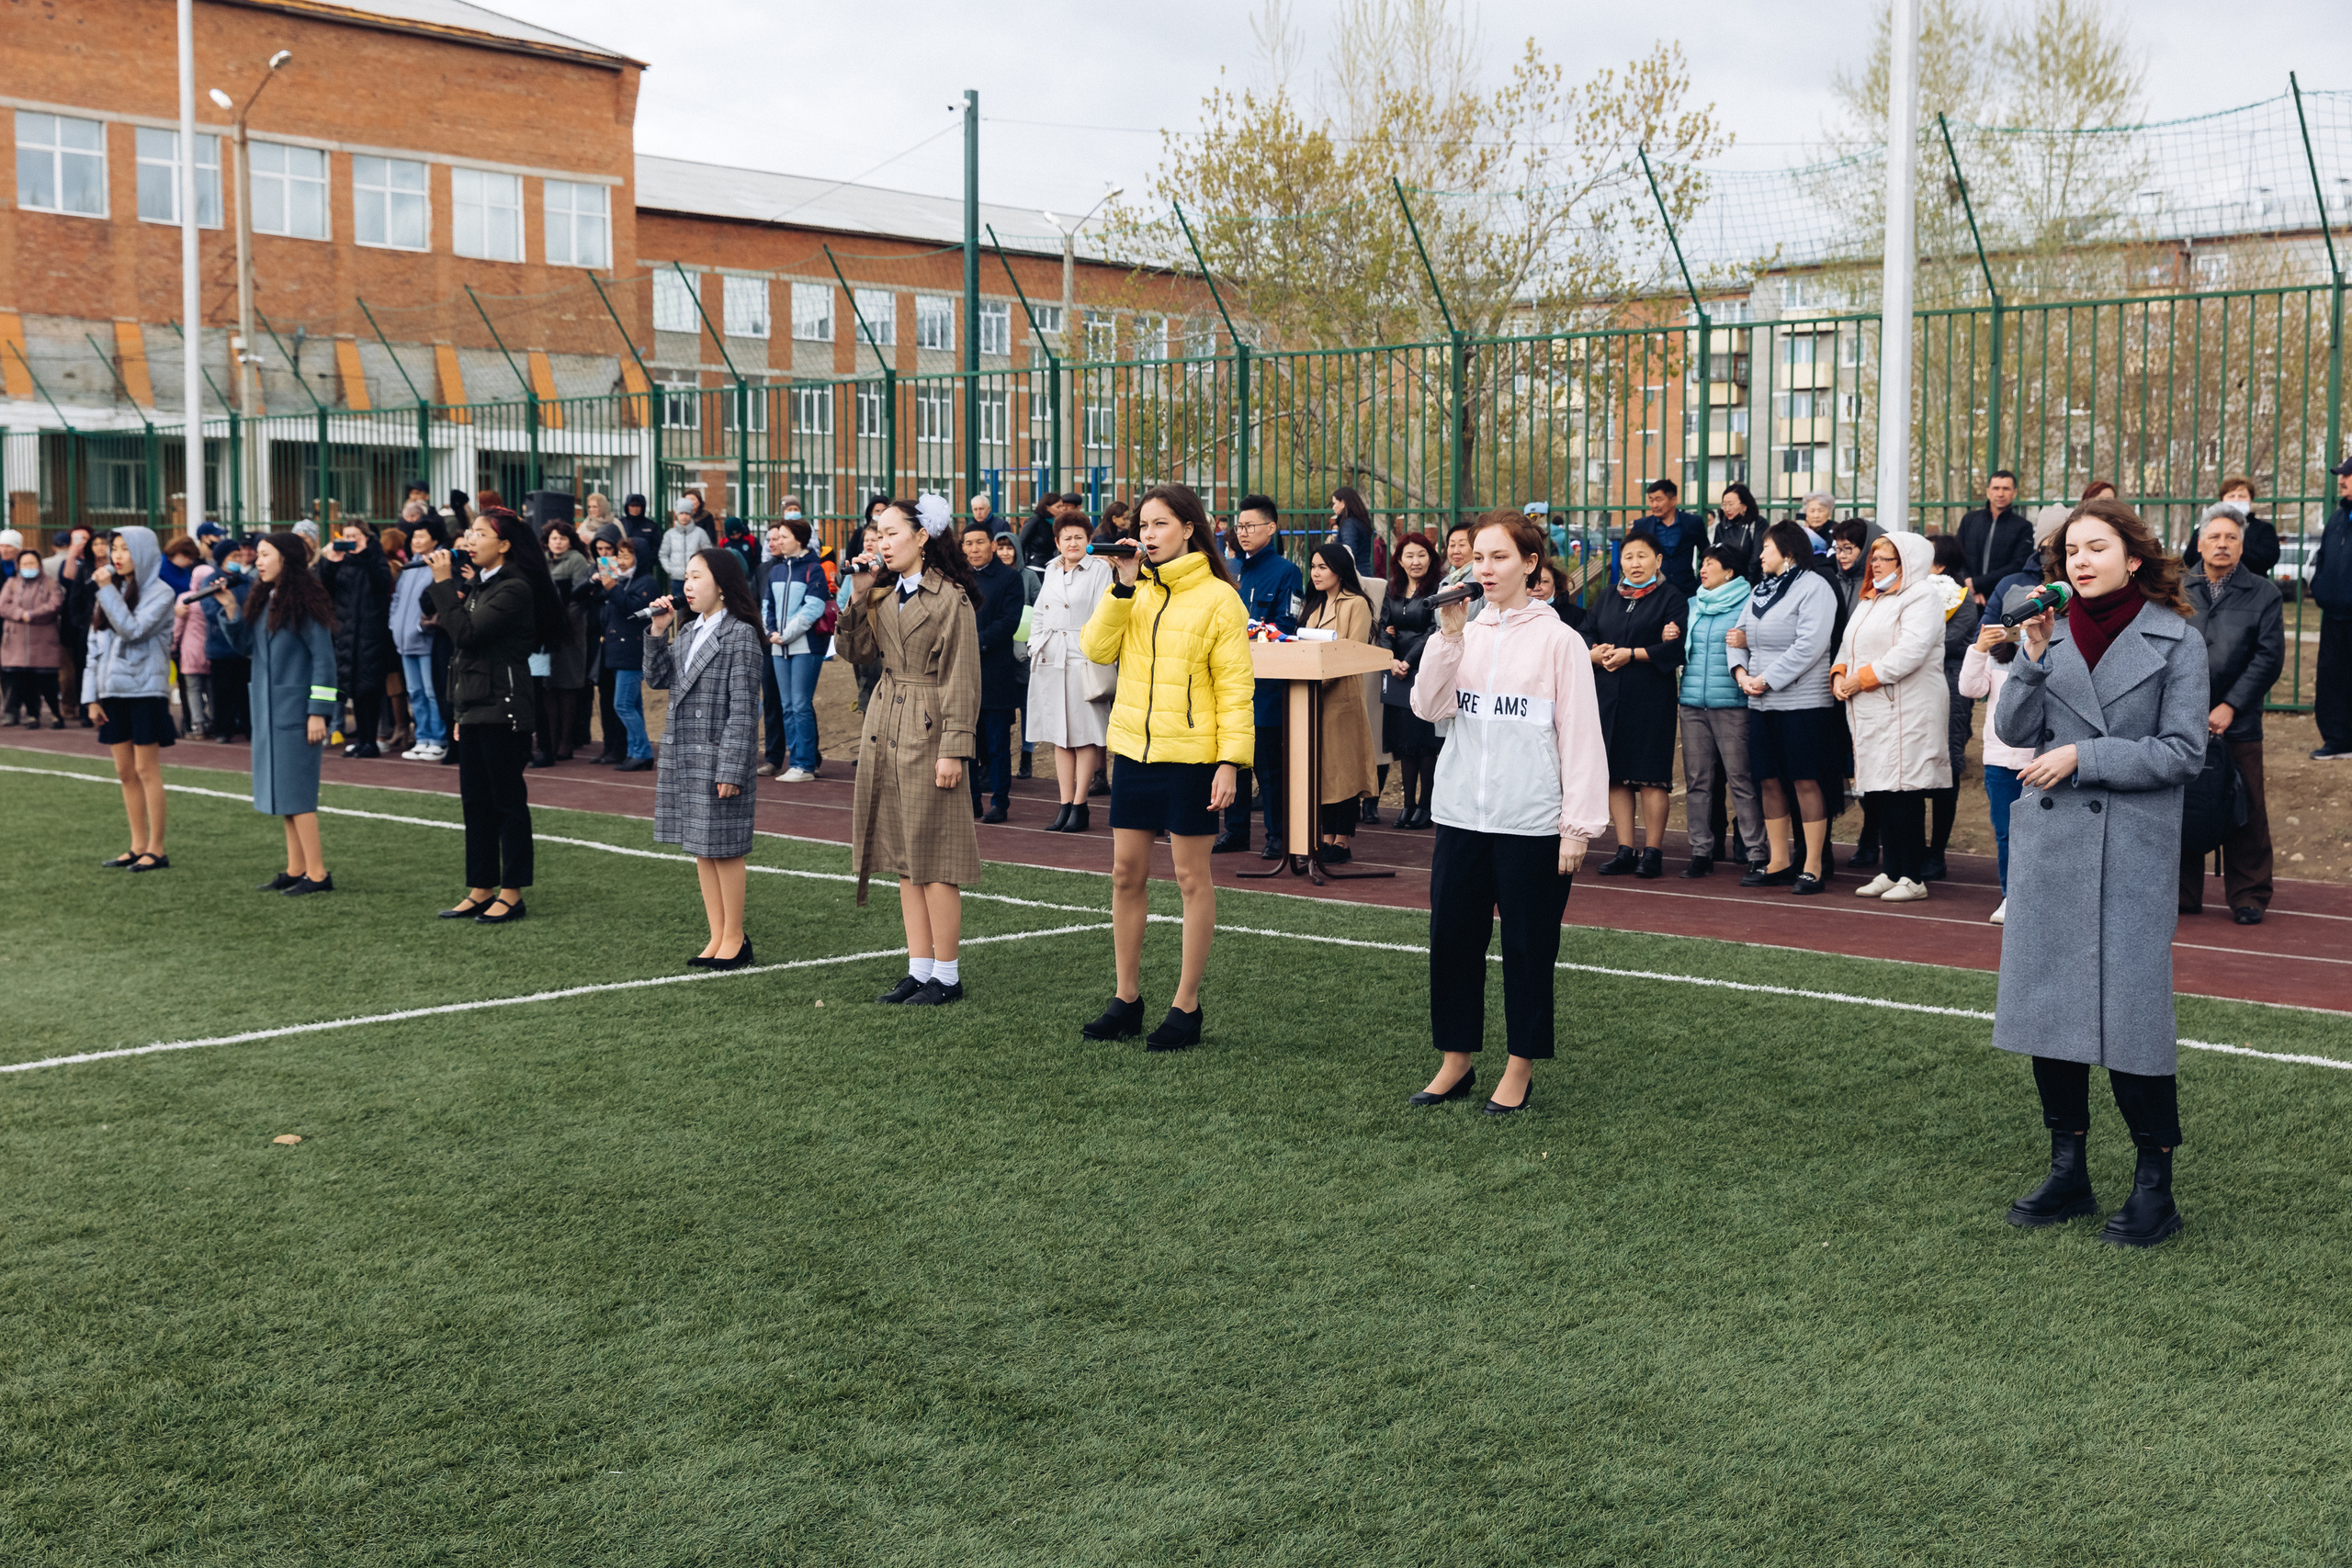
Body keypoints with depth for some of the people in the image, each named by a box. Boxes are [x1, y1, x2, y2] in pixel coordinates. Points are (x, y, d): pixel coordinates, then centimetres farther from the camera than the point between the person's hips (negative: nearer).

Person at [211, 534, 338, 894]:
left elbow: (324, 658, -13)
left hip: (295, 710, -8)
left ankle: (317, 873, -3)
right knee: (281, 790, 11)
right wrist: (229, 607, 2)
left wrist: (318, 712, -17)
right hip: (268, 710, 8)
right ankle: (295, 870, 17)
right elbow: (245, 646, 13)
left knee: (295, 791, -7)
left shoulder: (305, 601, -12)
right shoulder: (261, 600, 11)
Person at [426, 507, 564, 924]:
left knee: (508, 800, -2)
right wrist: (458, 711, 19)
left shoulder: (514, 589, -13)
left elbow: (467, 632, -22)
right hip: (474, 708, 9)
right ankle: (480, 889, 18)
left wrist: (443, 583, -16)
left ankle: (512, 893, 3)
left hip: (502, 709, -9)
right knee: (475, 801, 11)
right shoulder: (478, 585, 16)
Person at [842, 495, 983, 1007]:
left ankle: (947, 976, 5)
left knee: (933, 859, -3)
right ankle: (920, 970, 16)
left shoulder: (951, 599, -10)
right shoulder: (884, 596, 13)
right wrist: (858, 596, 0)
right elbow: (857, 652, 9)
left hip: (929, 733, -8)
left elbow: (962, 681, -12)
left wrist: (953, 750, -17)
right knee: (905, 861, 10)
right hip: (886, 730, 8)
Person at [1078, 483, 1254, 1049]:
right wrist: (1123, 587, -11)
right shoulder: (1133, 591, 8)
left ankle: (1186, 1005, 12)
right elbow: (1096, 649, -4)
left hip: (1190, 756, -5)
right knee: (1126, 874, 10)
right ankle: (1127, 999, 21)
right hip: (1134, 747, 6)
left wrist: (1231, 760, -15)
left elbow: (1234, 684, -9)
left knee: (1191, 877, 3)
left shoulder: (1218, 598, -7)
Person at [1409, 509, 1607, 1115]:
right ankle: (1456, 1063, 21)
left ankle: (1520, 1070, 16)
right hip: (1461, 814, 5)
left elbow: (1580, 735, -6)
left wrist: (1578, 825, -10)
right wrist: (1448, 635, -13)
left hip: (1531, 820, -4)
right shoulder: (1463, 633, 9)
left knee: (1527, 945, 3)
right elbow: (1429, 707, -3)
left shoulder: (1557, 639, -4)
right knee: (1451, 936, 8)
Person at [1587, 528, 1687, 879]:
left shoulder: (1671, 598, 2)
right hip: (1609, 697, 5)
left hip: (1651, 698, -5)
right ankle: (1625, 850, 9)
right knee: (1615, 775, 3)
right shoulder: (1607, 600, 18)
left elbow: (1675, 649, -10)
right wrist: (1598, 653, -8)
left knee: (1651, 777, -5)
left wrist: (1631, 654, -13)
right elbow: (1583, 643, 13)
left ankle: (1652, 851, 0)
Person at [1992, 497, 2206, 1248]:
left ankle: (2155, 1187, 9)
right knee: (2048, 1009, 8)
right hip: (2049, 844, 5)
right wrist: (2034, 655, -9)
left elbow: (2183, 751, -7)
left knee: (2132, 1015, -4)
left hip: (2133, 854, -4)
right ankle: (2068, 1172, 22)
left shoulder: (2178, 642, -3)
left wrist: (2081, 756, -12)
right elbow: (2014, 729, 3)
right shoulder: (2054, 631, 9)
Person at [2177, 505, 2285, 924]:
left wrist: (2230, 707, -9)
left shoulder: (2263, 594, 5)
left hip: (2239, 723, -1)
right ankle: (2183, 894, 17)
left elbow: (2269, 657, -1)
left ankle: (2248, 896, 14)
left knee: (2245, 811, 2)